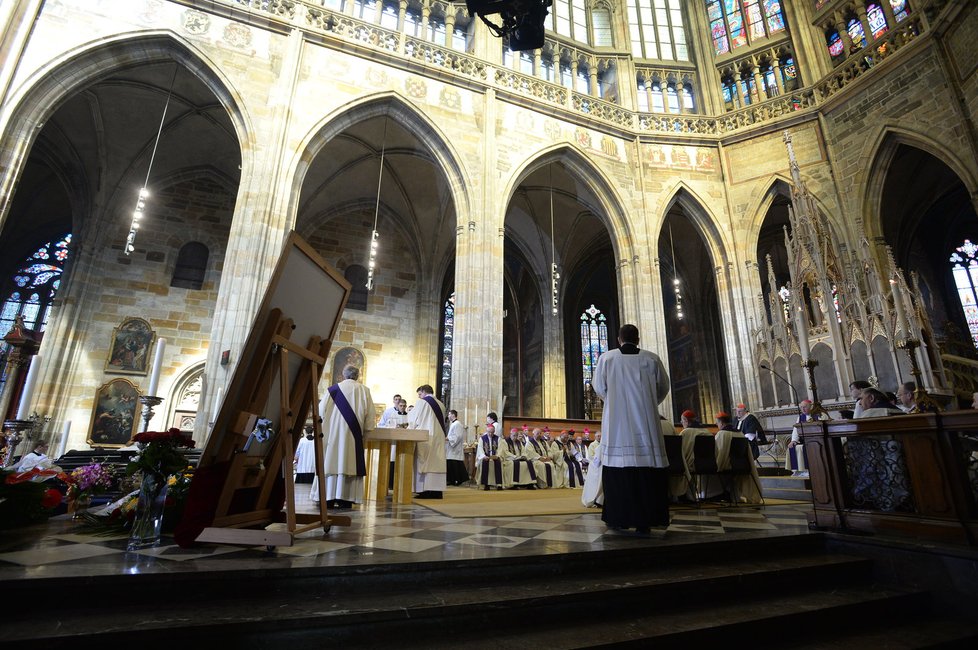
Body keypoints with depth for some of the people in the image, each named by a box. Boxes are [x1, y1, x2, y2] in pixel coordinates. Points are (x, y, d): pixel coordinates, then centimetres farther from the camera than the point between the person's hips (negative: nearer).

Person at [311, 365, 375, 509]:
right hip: (353, 435, 0)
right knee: (349, 463, 3)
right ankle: (346, 499, 1)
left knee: (331, 462, 6)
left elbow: (321, 411, 5)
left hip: (333, 433, 0)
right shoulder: (364, 391, 0)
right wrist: (365, 428, 11)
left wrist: (327, 421, 22)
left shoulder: (334, 389, 1)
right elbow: (370, 414, -1)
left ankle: (329, 498, 6)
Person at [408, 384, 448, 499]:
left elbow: (413, 419, 0)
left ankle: (425, 491, -3)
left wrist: (409, 428, 19)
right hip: (438, 437, 6)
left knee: (424, 462, -1)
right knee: (436, 462, 5)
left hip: (425, 437, -6)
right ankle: (436, 491, 4)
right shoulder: (440, 405, 13)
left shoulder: (422, 402, -4)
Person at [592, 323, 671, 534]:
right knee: (646, 469, 3)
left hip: (616, 423, 0)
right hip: (646, 423, 1)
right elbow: (663, 388, 13)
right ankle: (644, 521, 4)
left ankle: (618, 518, 9)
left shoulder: (606, 358, 2)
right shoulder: (652, 358, 4)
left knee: (618, 468, 4)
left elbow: (599, 387, 8)